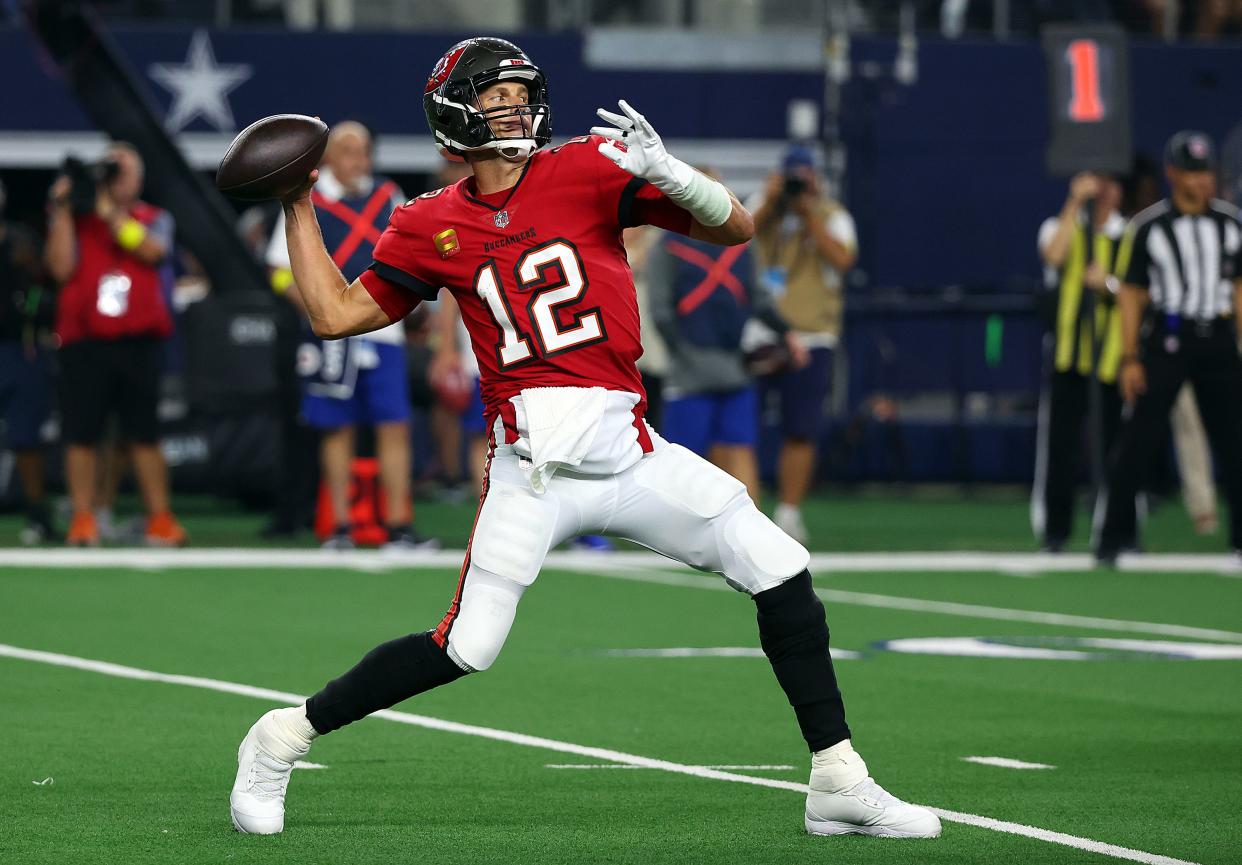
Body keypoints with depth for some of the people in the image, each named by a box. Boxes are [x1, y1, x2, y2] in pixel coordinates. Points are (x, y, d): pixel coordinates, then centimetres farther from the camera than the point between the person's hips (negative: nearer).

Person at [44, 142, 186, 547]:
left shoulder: (154, 220, 11)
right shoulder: (75, 218, 9)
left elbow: (150, 249, -12)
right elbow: (61, 267, -5)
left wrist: (108, 209, -15)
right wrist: (63, 210, -9)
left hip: (138, 342, 0)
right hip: (84, 342, 0)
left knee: (144, 434, 2)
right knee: (82, 434, -2)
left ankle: (160, 516, 5)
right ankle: (83, 519, 3)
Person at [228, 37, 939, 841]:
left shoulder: (587, 169, 2)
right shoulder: (431, 226, 6)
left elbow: (737, 229, -2)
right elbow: (337, 314, 15)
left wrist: (666, 172, -20)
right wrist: (299, 208, 14)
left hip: (629, 453, 2)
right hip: (530, 468, -2)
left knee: (781, 570, -6)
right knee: (465, 648, -10)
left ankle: (839, 783, 5)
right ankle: (281, 741, 9)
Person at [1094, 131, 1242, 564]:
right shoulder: (1148, 227, -1)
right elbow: (1132, 296, 1)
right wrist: (1130, 359, -5)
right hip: (1165, 343, -3)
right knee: (1138, 439, -6)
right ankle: (1108, 537, -1)